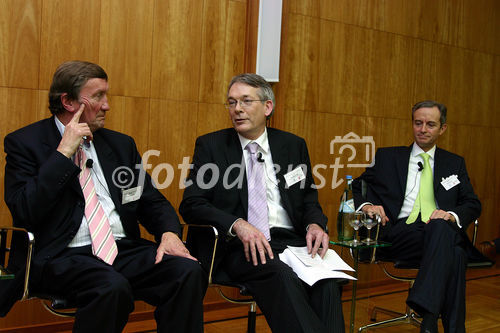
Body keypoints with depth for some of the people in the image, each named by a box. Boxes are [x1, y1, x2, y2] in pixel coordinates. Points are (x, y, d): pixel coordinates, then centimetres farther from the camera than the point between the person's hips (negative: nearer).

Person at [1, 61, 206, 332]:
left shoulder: (121, 144, 17)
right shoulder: (24, 142, 3)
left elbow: (153, 202, 17)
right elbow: (24, 212, -11)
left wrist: (169, 233, -5)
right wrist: (64, 153, -12)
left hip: (124, 249, 5)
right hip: (63, 256, -4)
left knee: (189, 272, -22)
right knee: (112, 288, -35)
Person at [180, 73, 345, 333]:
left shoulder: (293, 146, 16)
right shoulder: (210, 146, 7)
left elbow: (309, 200, 19)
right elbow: (191, 205, 0)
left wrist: (314, 224, -6)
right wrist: (237, 224, -18)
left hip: (292, 241, 3)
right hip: (239, 246, -2)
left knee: (326, 281, -29)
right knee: (282, 276, -34)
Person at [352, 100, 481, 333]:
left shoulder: (454, 164, 24)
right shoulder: (387, 157, 19)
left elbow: (473, 205, 17)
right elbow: (356, 186, 16)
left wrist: (451, 215, -7)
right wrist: (366, 205, -8)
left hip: (443, 231, 2)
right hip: (400, 232, -1)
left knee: (442, 227, -39)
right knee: (453, 254, -34)